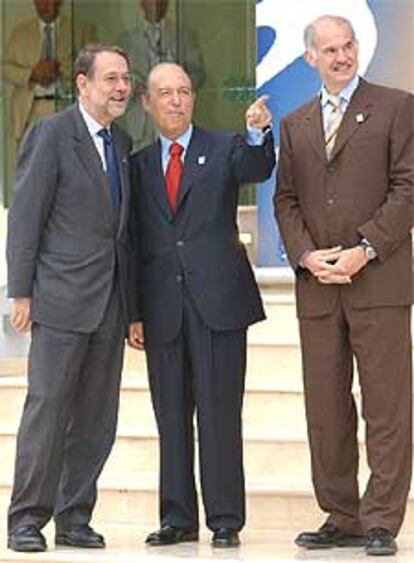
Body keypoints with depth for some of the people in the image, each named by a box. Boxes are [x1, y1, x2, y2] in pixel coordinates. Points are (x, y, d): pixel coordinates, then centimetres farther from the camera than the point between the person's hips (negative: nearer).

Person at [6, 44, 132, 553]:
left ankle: (74, 518, 14)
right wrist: (21, 293, -12)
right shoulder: (50, 134, -5)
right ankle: (27, 520, 0)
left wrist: (129, 301, 12)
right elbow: (25, 218, -7)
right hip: (62, 299, -7)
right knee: (48, 406, -6)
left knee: (97, 417, 7)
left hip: (109, 301, 7)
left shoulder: (121, 142, 15)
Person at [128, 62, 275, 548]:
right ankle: (177, 517, 14)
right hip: (163, 307, 3)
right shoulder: (139, 165, 13)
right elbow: (135, 243, 12)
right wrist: (134, 313, 7)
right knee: (172, 416, 7)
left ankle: (225, 519, 2)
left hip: (218, 302, -3)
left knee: (221, 413, -3)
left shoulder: (224, 149, 7)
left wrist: (258, 133, -37)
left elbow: (257, 170, -15)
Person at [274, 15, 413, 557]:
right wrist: (306, 254, -5)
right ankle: (341, 518, 13)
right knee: (326, 409, 6)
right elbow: (286, 200, 13)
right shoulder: (295, 125, 17)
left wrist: (365, 250, -12)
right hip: (317, 286, 5)